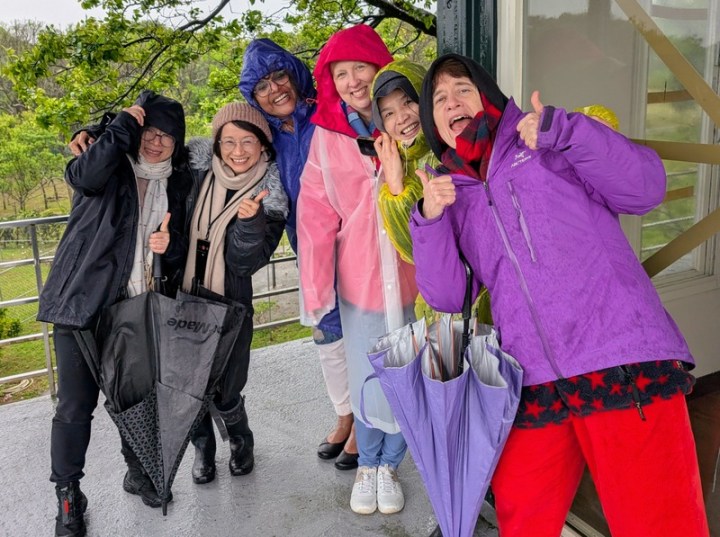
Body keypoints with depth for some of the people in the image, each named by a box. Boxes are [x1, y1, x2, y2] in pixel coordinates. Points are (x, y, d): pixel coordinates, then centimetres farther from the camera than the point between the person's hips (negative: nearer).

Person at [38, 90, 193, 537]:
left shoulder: (175, 186, 10)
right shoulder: (111, 168, -3)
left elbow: (181, 248, 15)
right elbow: (84, 176, -28)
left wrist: (170, 246, -9)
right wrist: (126, 123, -21)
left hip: (138, 309, 4)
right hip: (83, 302, -4)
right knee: (77, 404, 0)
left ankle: (138, 471, 36)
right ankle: (68, 494, 17)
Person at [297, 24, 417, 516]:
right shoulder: (328, 135, 1)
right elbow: (316, 214, -1)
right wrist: (315, 288, -6)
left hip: (416, 276, 0)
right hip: (360, 279, 0)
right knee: (368, 385, 6)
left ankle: (389, 465, 35)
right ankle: (367, 466, 34)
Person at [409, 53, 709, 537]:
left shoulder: (548, 145, 11)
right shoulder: (451, 192, 18)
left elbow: (646, 188, -1)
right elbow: (447, 297, 7)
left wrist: (565, 131, -12)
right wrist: (430, 219, -7)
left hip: (625, 361, -3)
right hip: (531, 384, 4)